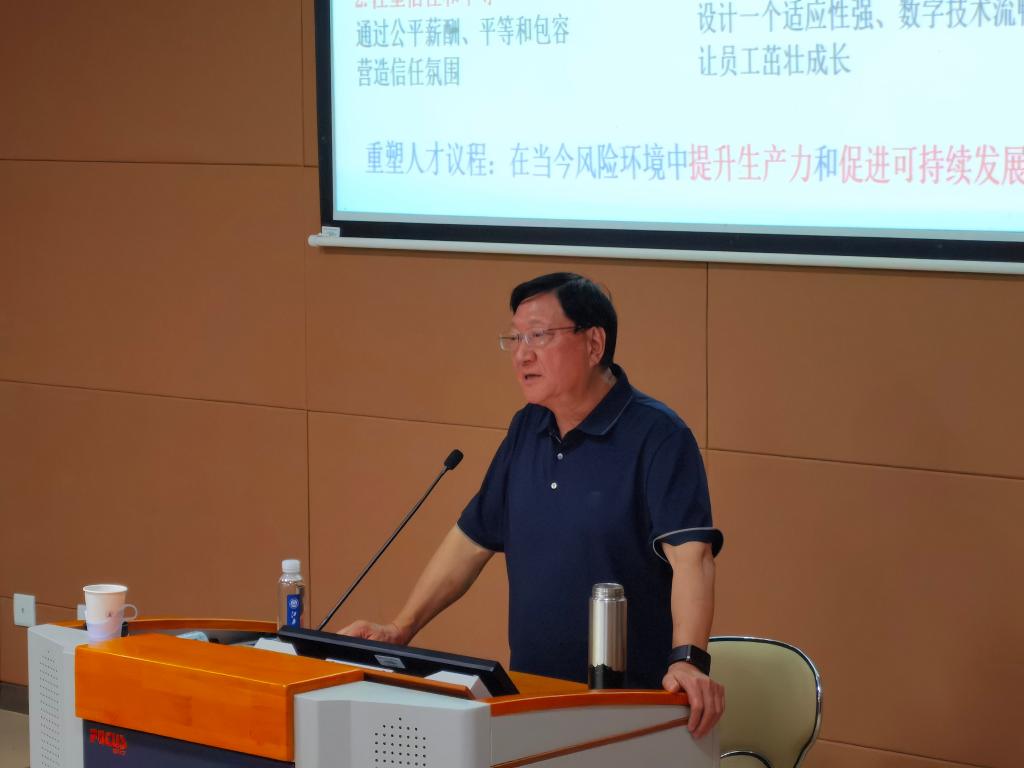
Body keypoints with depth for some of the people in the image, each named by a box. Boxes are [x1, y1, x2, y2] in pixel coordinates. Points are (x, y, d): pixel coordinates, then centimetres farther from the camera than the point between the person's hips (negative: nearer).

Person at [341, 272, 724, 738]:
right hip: (531, 695, 6)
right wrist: (400, 630, 13)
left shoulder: (656, 436, -9)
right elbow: (472, 540, 19)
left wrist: (688, 662, -34)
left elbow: (690, 554, -20)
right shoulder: (526, 430, 13)